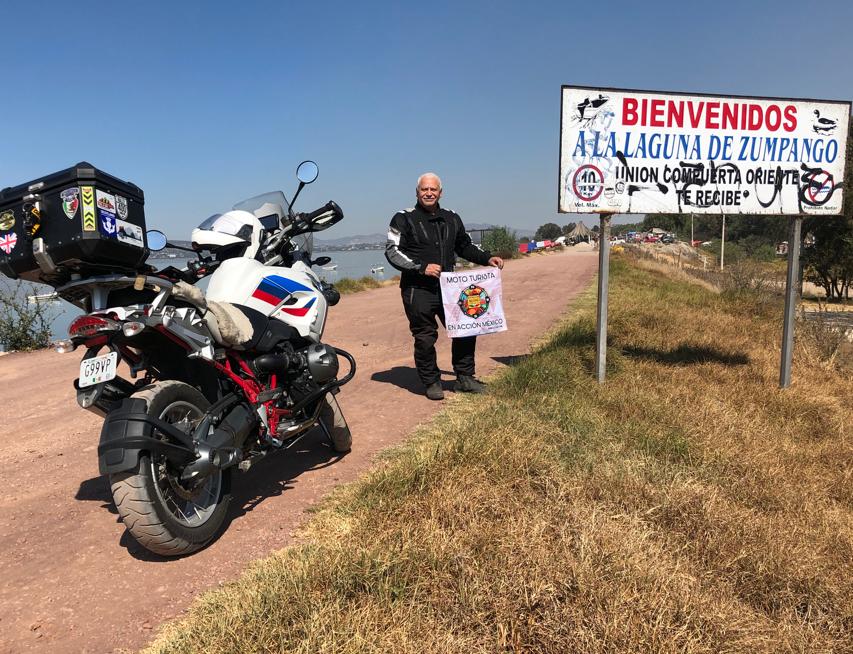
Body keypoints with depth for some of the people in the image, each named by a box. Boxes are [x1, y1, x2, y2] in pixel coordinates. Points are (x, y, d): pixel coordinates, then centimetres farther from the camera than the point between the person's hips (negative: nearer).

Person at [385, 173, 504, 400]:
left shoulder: (451, 219, 14)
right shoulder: (404, 219, -2)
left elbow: (464, 246, 26)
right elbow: (392, 251, -8)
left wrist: (486, 258, 10)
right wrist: (422, 267, -18)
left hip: (447, 286, 5)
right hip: (418, 290, -5)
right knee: (425, 338, 0)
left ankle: (464, 377, 20)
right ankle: (431, 382, 17)